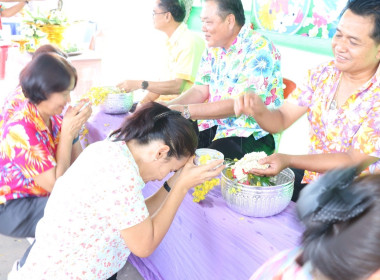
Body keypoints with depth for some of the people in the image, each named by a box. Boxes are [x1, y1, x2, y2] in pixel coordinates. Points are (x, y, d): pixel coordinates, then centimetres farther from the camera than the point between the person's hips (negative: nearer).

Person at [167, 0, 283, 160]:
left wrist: (186, 111, -26)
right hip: (213, 125, 7)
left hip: (250, 133, -7)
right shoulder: (213, 48, 8)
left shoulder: (259, 50, -17)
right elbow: (200, 90, 7)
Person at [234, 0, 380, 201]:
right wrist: (258, 111, -27)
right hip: (309, 178, 5)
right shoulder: (322, 74, -3)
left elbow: (353, 161, -20)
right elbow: (281, 120, -3)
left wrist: (288, 160, -31)